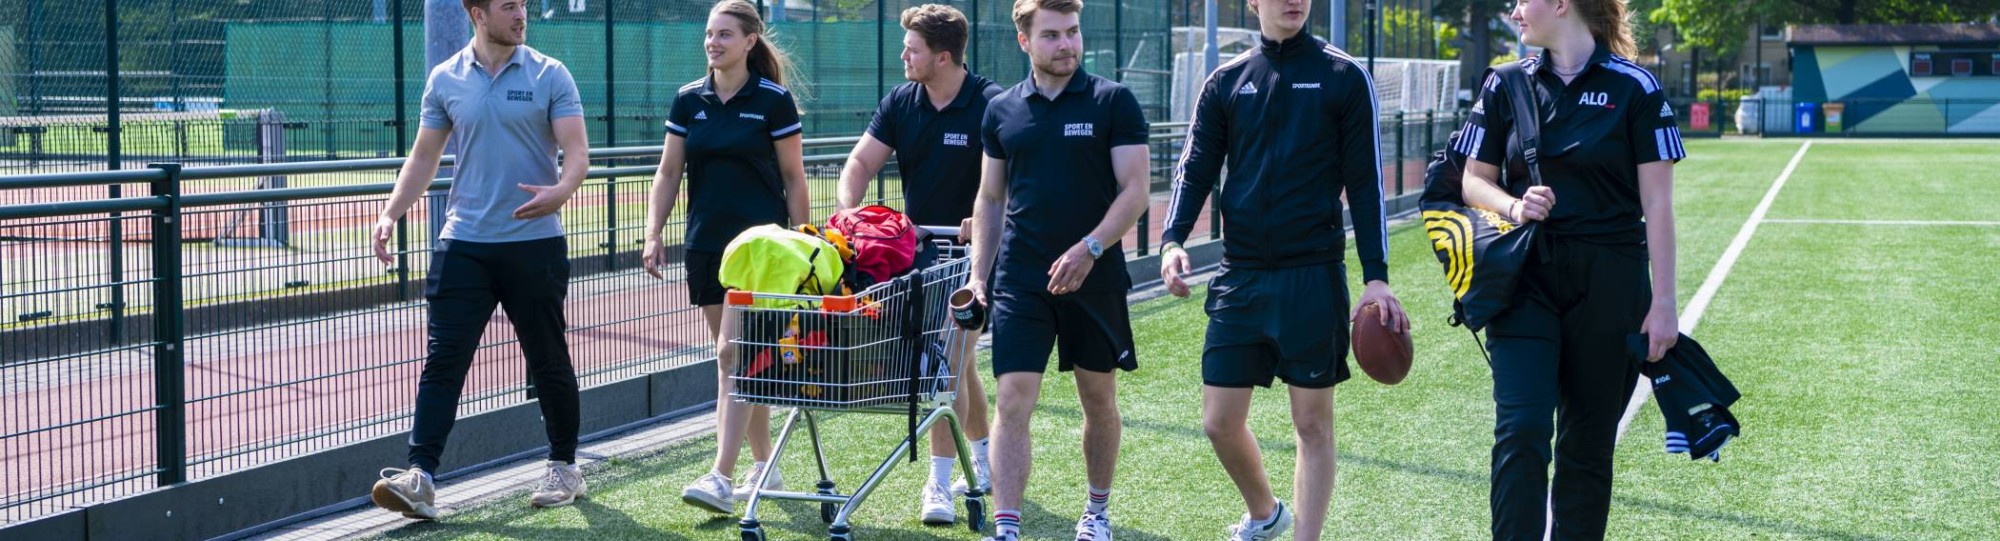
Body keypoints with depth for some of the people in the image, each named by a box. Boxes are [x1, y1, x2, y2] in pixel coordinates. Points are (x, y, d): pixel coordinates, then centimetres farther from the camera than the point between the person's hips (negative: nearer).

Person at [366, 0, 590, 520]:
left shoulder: (550, 75, -2)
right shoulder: (445, 79, 5)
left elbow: (577, 151, -8)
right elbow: (424, 155, 13)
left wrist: (560, 190, -29)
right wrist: (391, 214, 2)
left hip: (534, 242, -2)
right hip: (464, 243, 2)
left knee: (549, 362, 8)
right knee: (442, 361, -6)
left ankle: (564, 467, 24)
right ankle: (419, 477, -10)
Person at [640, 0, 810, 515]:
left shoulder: (774, 101, -4)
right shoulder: (689, 101, 7)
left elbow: (793, 177, 0)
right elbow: (669, 172, 11)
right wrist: (654, 233, 3)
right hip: (706, 242, 5)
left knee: (734, 355, -13)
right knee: (742, 358, 11)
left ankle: (721, 479, -17)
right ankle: (764, 466, 22)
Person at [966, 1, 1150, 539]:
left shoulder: (1114, 101, -3)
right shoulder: (1001, 111, 6)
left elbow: (1134, 191, -7)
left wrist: (1089, 250, -19)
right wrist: (978, 276, 6)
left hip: (1095, 277, -1)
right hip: (1020, 280, 1)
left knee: (1099, 399, 12)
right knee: (1012, 402, -8)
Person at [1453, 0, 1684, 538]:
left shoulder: (1633, 88, -2)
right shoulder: (1506, 86, 8)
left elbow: (1657, 203, -3)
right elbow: (1475, 180, 12)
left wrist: (1663, 303, -7)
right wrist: (1514, 206, -10)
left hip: (1609, 287, -2)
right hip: (1526, 280, 2)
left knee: (1587, 443, 5)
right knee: (1520, 428, -13)